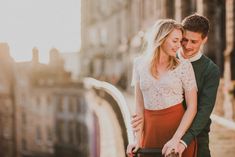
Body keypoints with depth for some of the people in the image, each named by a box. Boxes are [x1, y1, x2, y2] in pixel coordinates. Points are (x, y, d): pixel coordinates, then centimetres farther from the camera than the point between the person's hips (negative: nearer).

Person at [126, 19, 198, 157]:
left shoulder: (184, 66, -6)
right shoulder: (140, 64, 1)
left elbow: (192, 107, -7)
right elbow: (140, 104, 3)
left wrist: (176, 138, -16)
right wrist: (138, 140, -4)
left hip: (178, 126, -2)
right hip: (150, 129, 2)